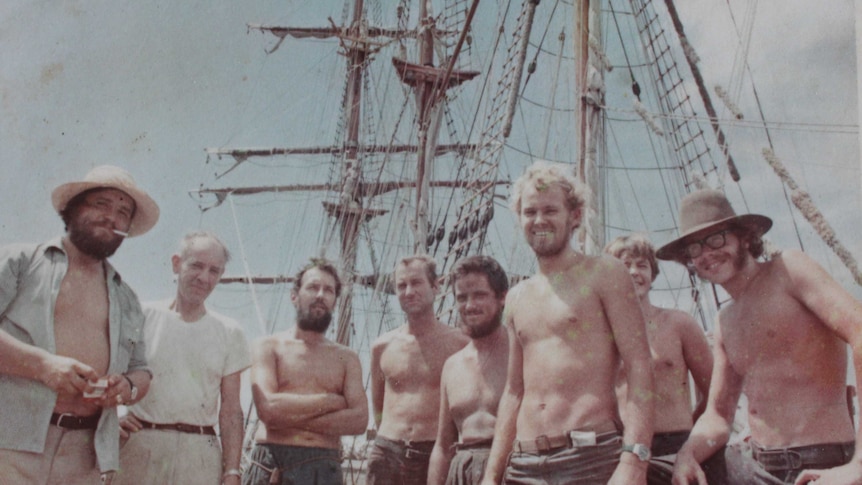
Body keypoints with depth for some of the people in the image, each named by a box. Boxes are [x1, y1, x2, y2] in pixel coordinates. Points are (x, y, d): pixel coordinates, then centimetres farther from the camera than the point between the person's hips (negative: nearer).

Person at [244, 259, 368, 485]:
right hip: (271, 465, -2)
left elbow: (359, 419, -1)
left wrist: (291, 417, -9)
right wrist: (332, 401, -4)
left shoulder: (346, 358, 14)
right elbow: (267, 407, -10)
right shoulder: (269, 347, 7)